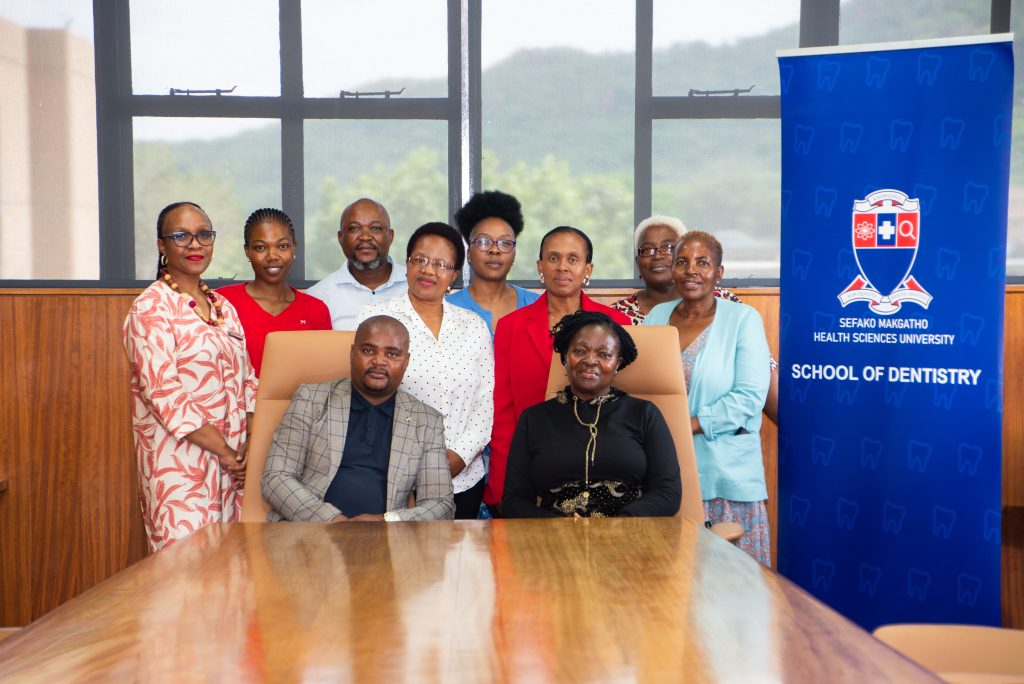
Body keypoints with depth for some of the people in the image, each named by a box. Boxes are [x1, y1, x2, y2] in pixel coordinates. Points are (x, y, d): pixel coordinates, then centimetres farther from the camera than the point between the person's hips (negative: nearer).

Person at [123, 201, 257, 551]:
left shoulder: (224, 307, 15)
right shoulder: (151, 308, -6)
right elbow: (163, 392, -15)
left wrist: (250, 445, -1)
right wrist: (225, 451, -14)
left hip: (233, 460, 6)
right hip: (179, 460, -6)